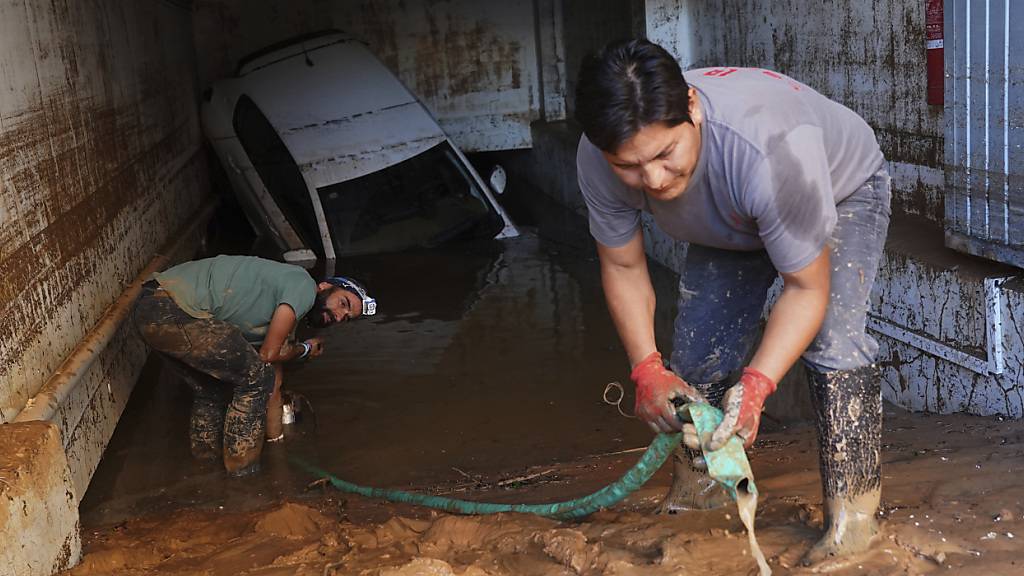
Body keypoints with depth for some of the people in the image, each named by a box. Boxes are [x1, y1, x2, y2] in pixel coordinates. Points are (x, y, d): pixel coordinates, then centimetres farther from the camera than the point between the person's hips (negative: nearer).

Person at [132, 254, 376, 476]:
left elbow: (274, 375, 29)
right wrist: (305, 349, 15)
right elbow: (268, 354, -5)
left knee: (213, 391, 27)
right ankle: (242, 476, 7)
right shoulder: (304, 287, -4)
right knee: (256, 379, -1)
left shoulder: (284, 312, 25)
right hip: (173, 311, -10)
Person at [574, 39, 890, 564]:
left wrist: (756, 385, -47)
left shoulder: (771, 149, -47)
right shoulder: (598, 161, -32)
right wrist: (647, 368, -26)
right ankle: (693, 495, 19)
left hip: (841, 190, -4)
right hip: (730, 224, 5)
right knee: (695, 352, -3)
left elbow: (807, 288, -35)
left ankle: (854, 518, -13)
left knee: (831, 340, -24)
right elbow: (622, 267, -14)